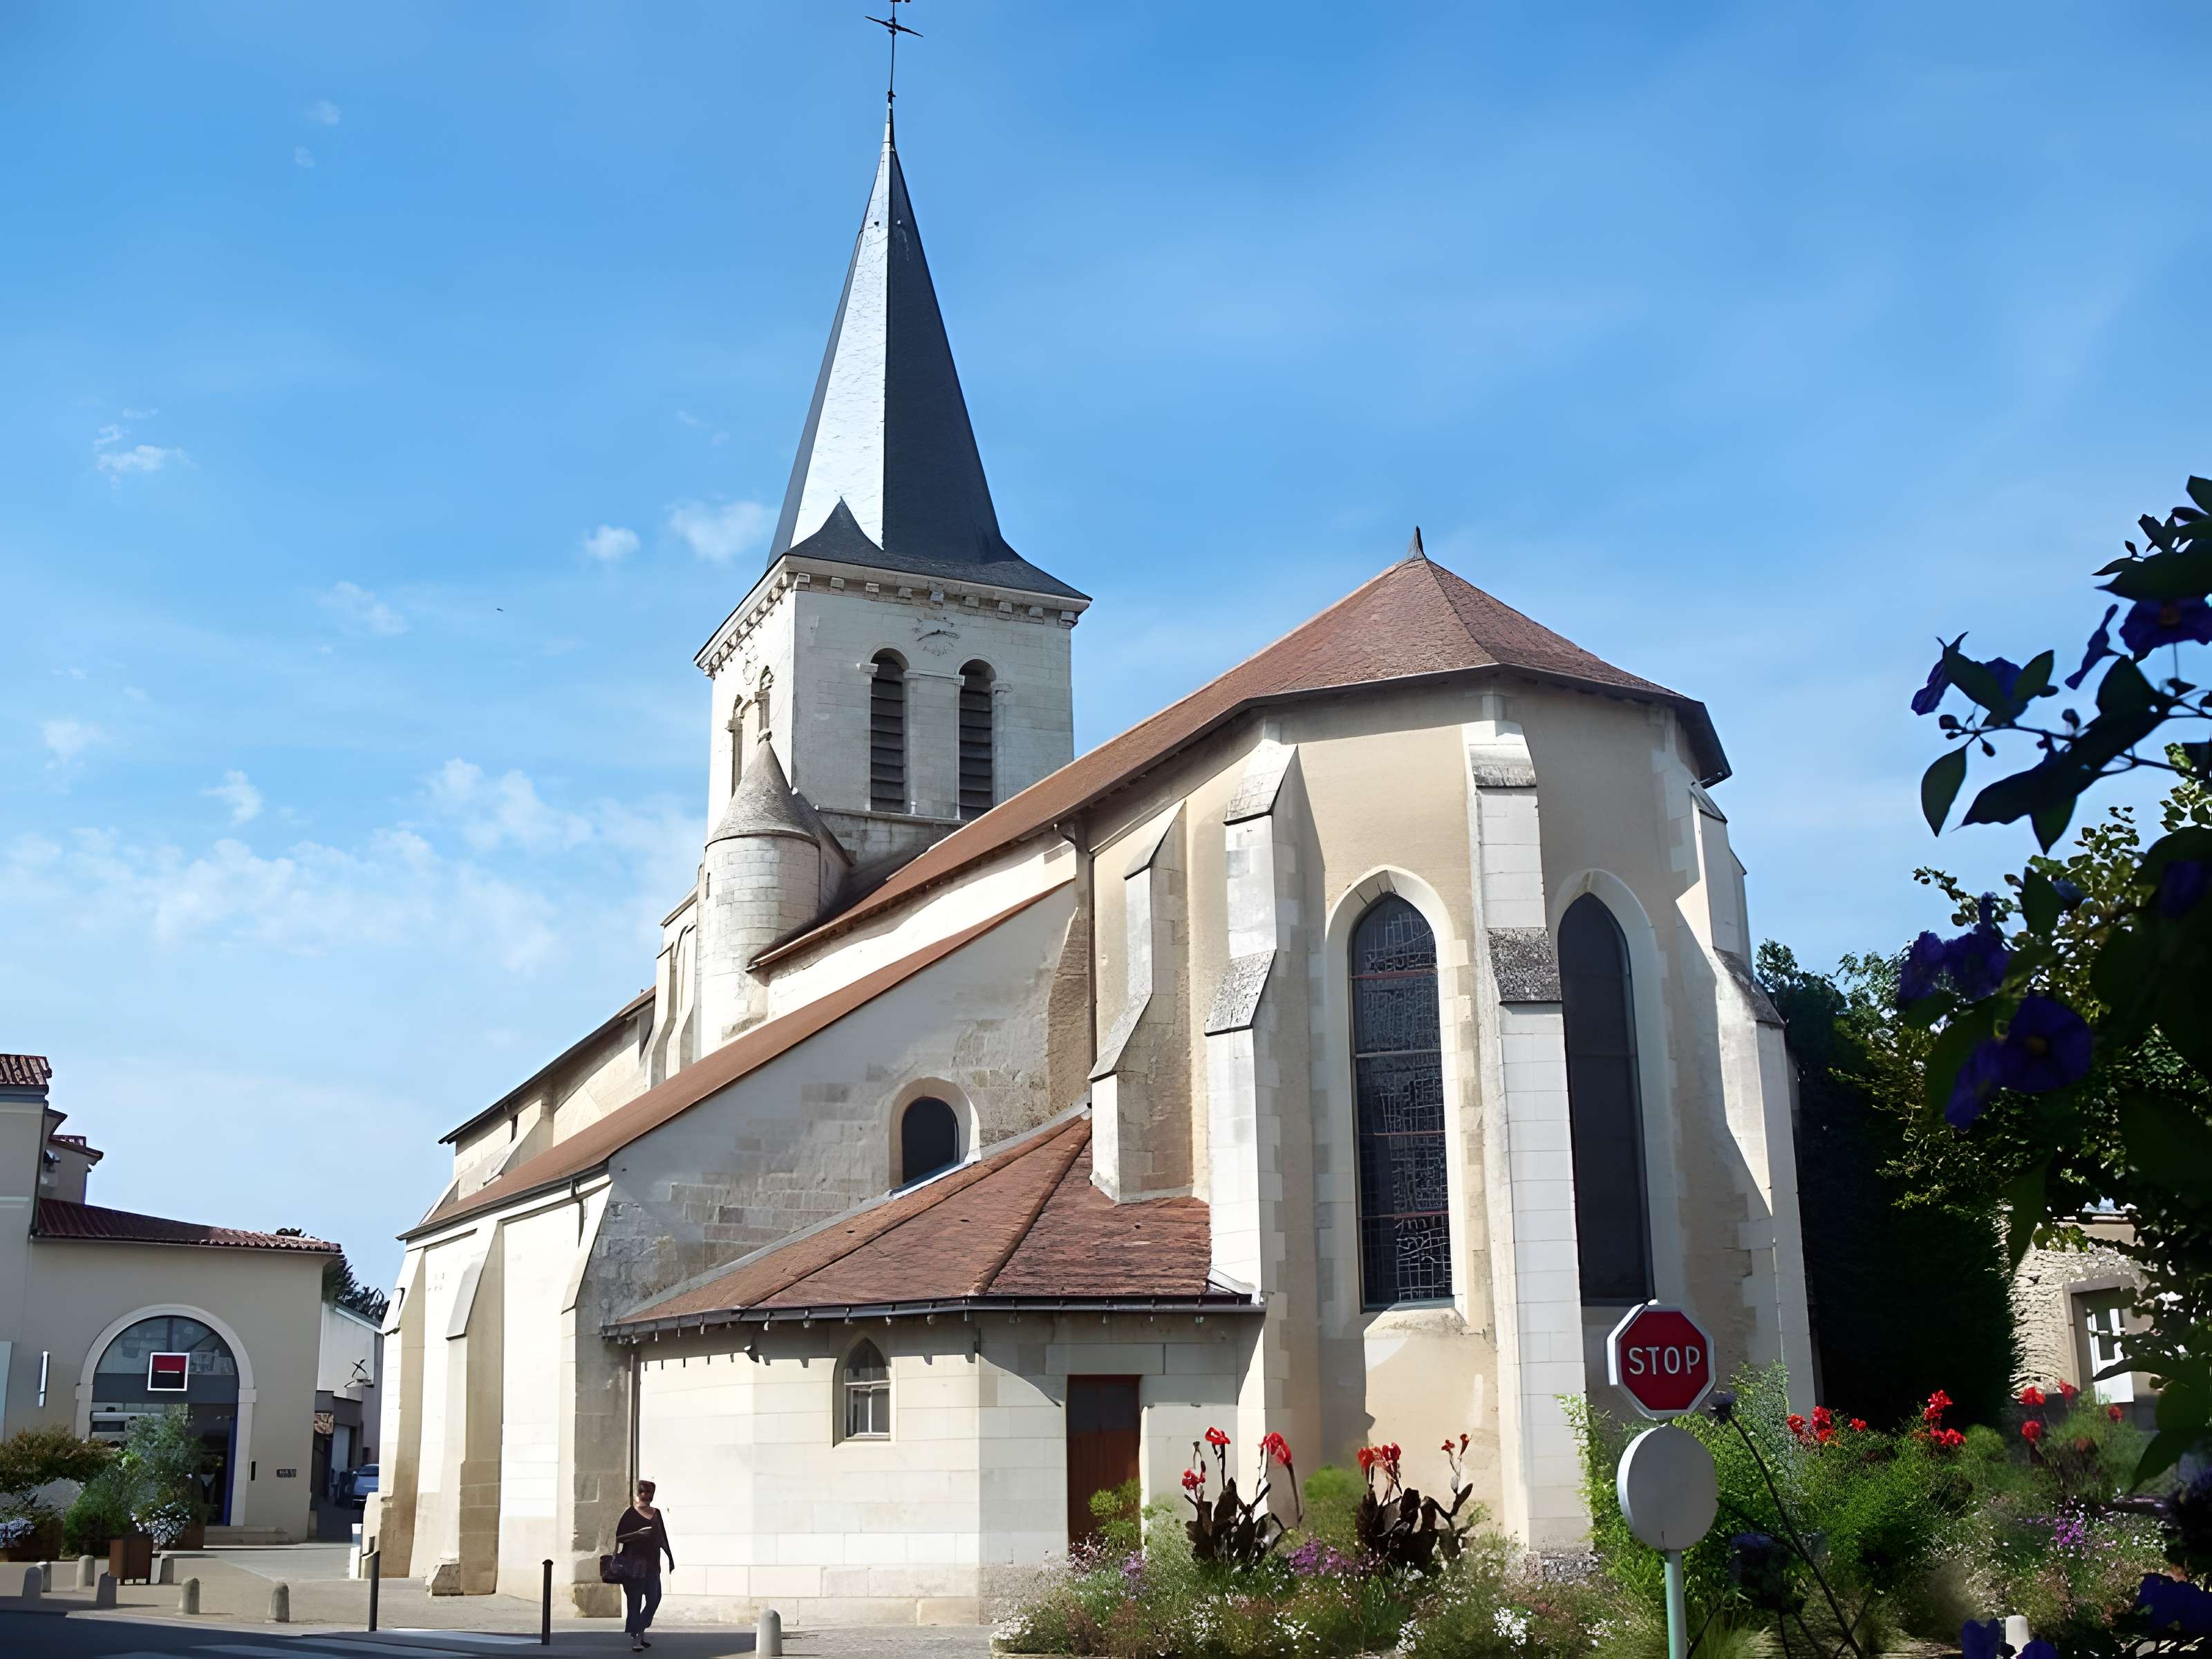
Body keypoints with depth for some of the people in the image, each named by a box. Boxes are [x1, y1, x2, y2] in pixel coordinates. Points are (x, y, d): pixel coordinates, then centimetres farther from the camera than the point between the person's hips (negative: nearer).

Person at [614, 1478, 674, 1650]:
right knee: (634, 1602, -3)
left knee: (654, 1600, 4)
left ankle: (640, 1632, 20)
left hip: (652, 1564, 5)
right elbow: (619, 1537, -7)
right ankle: (634, 1639, 3)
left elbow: (662, 1537, 18)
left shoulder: (656, 1514, 12)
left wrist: (670, 1557, 18)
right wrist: (637, 1534, -21)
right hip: (633, 1564, -5)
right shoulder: (630, 1513, -3)